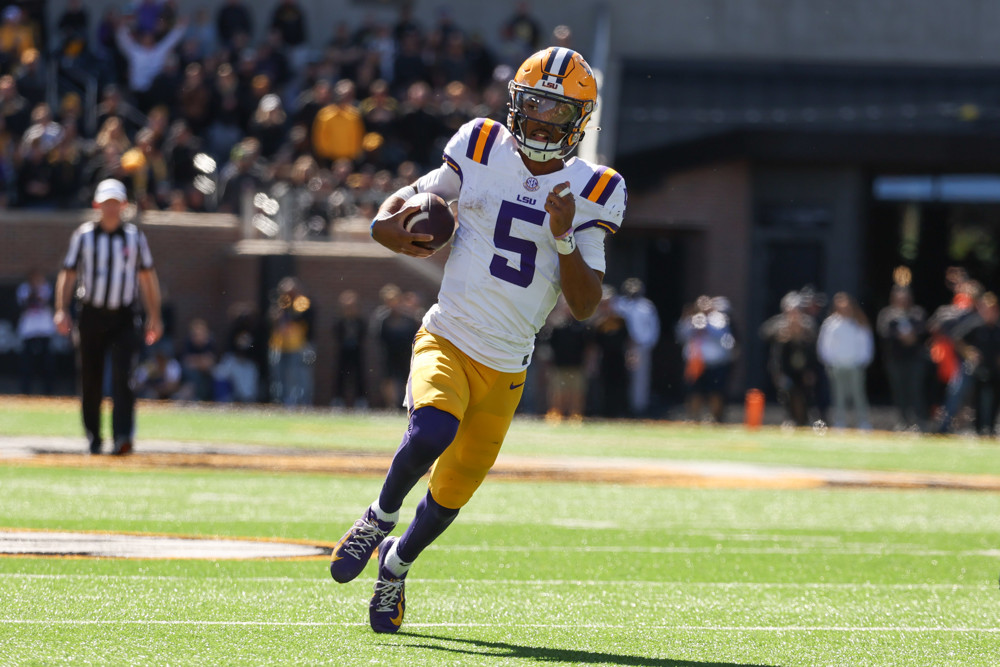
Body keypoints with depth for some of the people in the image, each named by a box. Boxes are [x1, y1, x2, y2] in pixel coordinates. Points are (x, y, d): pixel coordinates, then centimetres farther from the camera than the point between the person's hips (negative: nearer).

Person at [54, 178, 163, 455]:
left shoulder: (134, 236, 8)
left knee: (123, 376, -14)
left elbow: (147, 277, 12)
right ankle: (93, 438, 15)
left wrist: (154, 316, 7)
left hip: (124, 318, 0)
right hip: (92, 315, 0)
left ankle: (123, 437, -22)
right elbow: (68, 274, 2)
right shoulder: (84, 235, 5)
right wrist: (62, 311, -11)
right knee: (90, 379, 3)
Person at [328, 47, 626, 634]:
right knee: (432, 432, -33)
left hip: (507, 369, 2)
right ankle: (381, 517, -3)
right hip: (447, 342, -2)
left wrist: (564, 237, -19)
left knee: (453, 492, 10)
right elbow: (416, 196, 14)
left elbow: (586, 305, -4)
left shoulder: (590, 193, 0)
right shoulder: (481, 151, -1)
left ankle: (396, 564, 41)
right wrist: (388, 225, -10)